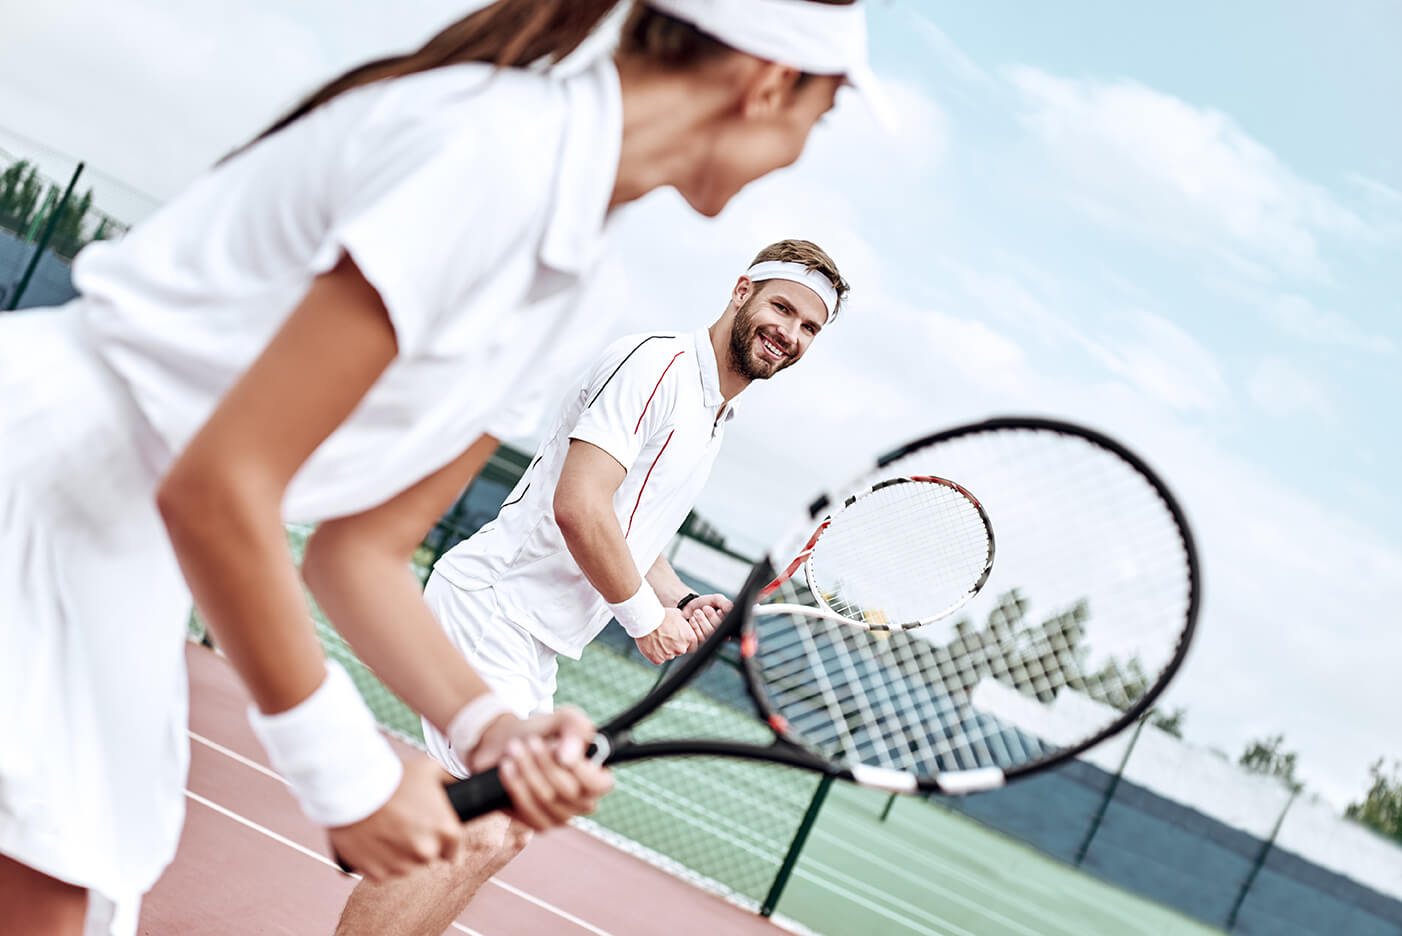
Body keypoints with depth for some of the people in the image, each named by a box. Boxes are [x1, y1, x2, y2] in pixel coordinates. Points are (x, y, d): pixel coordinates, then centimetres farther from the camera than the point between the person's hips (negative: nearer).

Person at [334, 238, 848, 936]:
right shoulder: (658, 363, -13)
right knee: (484, 832, -20)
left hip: (535, 645, 11)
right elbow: (578, 507, -23)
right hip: (493, 607, -11)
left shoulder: (713, 420, 18)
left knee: (506, 829, 14)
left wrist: (685, 603, 8)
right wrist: (645, 614, -12)